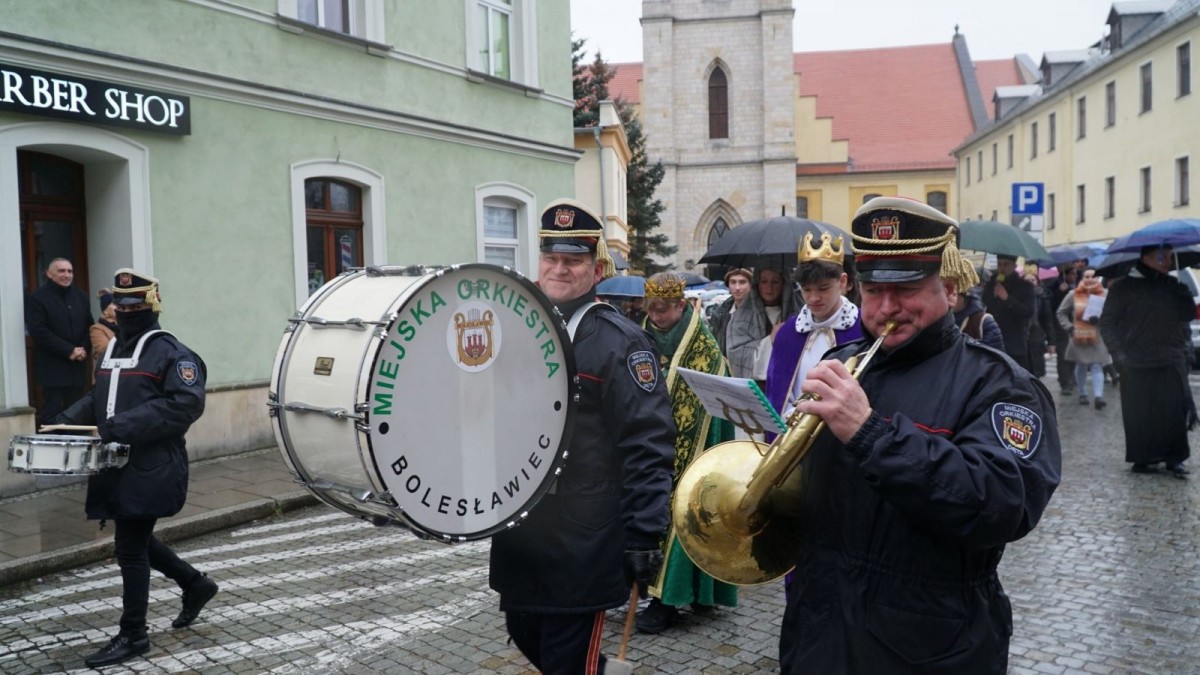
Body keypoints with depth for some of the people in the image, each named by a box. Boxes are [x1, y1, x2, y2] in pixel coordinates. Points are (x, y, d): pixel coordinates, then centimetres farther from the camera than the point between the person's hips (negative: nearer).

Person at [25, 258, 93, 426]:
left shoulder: (81, 296, 13)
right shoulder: (38, 298, -6)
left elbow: (89, 326, 14)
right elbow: (38, 331, -14)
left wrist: (84, 349, -5)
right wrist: (68, 350, -17)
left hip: (78, 365, 5)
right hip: (52, 367, -5)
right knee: (52, 412, -5)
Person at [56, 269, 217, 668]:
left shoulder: (171, 352, -10)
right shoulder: (111, 352, 17)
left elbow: (186, 403, -22)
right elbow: (98, 397, 27)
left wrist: (126, 426, -28)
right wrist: (67, 421, 8)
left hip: (151, 470, -8)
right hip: (117, 467, 9)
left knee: (130, 549, -3)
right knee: (136, 540, 17)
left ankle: (132, 636, 11)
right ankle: (195, 584, 38)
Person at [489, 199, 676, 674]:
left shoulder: (620, 342, -13)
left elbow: (647, 447, -17)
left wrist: (644, 536, -19)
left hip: (581, 541, -7)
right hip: (519, 531, 7)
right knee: (526, 636, 20)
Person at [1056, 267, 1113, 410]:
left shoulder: (1104, 295, -2)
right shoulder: (1074, 295, 1)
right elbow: (1061, 312, 7)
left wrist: (1100, 319, -23)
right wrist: (1069, 327, -4)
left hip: (1097, 338, -1)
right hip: (1079, 337, 1)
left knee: (1097, 366, -8)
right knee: (1081, 366, 11)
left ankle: (1098, 396, -16)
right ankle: (1082, 394, 25)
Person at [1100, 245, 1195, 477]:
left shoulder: (1172, 285, 11)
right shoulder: (1124, 287, -1)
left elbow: (1187, 315, 9)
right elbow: (1107, 323, -3)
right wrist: (1119, 353, -11)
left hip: (1173, 363, 3)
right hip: (1138, 365, -3)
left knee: (1176, 412, 1)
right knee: (1140, 415, 2)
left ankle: (1175, 458, 12)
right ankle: (1143, 458, 14)